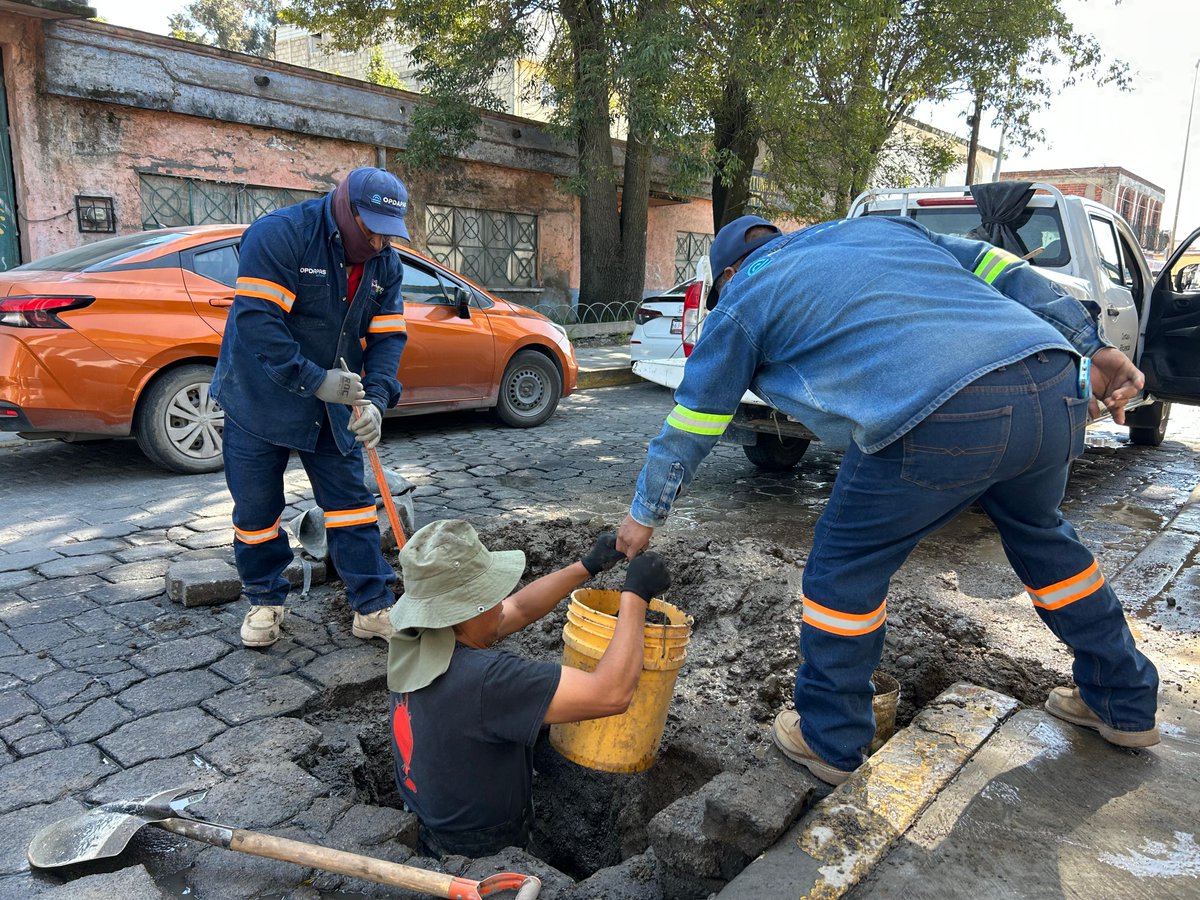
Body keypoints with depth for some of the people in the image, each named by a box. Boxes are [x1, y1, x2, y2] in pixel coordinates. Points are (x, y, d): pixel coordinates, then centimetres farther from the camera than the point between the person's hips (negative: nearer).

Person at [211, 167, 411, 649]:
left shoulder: (386, 263, -2)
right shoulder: (280, 234, -20)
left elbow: (387, 337, -4)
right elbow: (257, 320, -26)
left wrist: (375, 400, -19)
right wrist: (314, 380, -30)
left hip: (334, 404, 4)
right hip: (260, 398, -4)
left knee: (351, 500, 3)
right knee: (256, 506, 6)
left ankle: (372, 608, 12)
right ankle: (265, 600, 28)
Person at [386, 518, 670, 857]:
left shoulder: (414, 638, -13)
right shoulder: (481, 678, -40)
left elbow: (520, 609, 1)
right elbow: (611, 694, -39)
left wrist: (587, 566, -3)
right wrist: (635, 594, -29)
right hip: (480, 852, -7)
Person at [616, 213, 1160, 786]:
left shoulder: (743, 298, 17)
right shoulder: (879, 227, 31)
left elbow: (691, 422, 22)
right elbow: (1002, 270, 22)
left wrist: (645, 514, 32)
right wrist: (1092, 349, 20)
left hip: (939, 416, -7)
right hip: (1054, 383, 7)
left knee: (845, 569, 14)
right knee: (1041, 537, 31)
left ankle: (827, 740, 28)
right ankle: (1125, 705, 49)